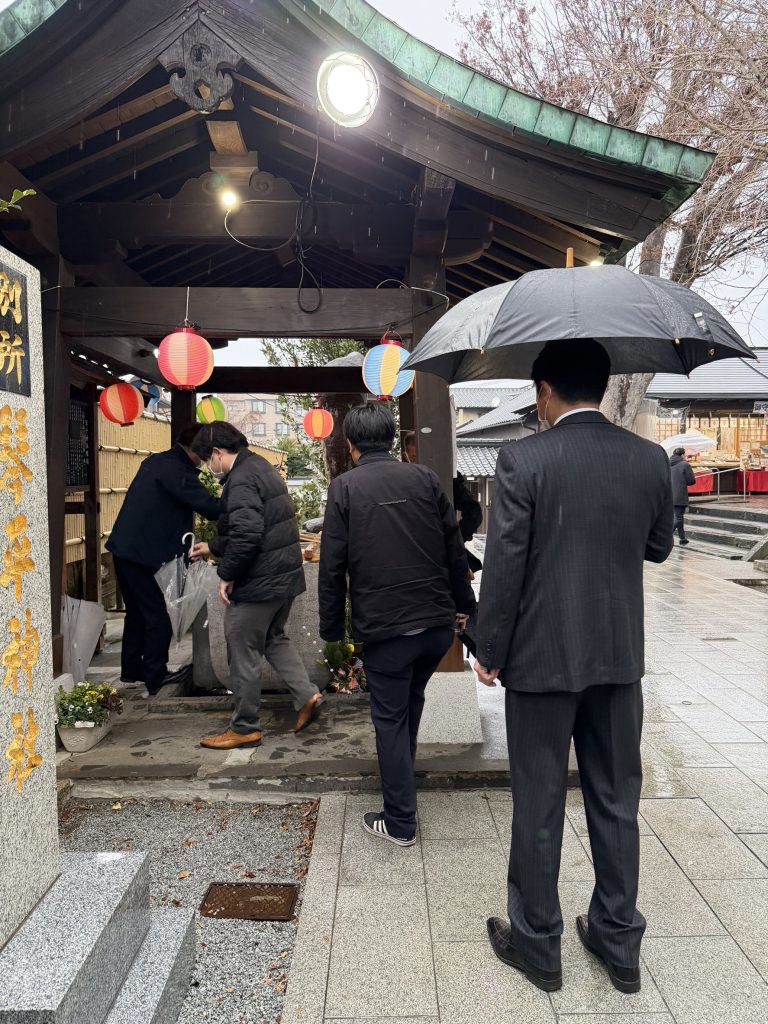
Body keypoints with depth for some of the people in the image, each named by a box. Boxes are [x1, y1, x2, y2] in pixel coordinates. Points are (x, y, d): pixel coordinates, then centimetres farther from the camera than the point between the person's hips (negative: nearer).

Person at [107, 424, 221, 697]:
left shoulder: (155, 461, 12)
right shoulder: (176, 471, -18)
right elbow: (210, 507, -23)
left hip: (123, 548, 10)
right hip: (140, 554, -10)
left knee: (137, 612, 21)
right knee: (158, 620, -1)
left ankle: (131, 669, 33)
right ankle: (155, 681, 6)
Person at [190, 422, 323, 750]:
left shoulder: (241, 479, -18)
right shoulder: (263, 468, 15)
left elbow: (246, 534, -29)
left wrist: (227, 574, -16)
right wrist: (212, 547, 27)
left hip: (259, 582, -10)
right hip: (286, 575, 10)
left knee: (243, 654, 4)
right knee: (274, 638, 25)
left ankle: (244, 728, 16)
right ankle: (307, 694, 16)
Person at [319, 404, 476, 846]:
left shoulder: (345, 488, -6)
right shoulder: (425, 478, 2)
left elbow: (333, 566, -7)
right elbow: (455, 549, 4)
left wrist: (332, 627, 3)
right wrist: (463, 604, 15)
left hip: (384, 627, -4)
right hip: (438, 621, 4)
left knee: (391, 718, 10)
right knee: (412, 700, 27)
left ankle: (400, 823, 19)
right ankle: (403, 772, 46)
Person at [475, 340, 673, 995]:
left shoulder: (524, 460, -14)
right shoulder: (651, 458, -1)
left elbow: (504, 565, -14)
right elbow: (657, 547, 11)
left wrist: (488, 651, -4)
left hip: (542, 656, -4)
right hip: (619, 655, 4)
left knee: (539, 806, 10)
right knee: (616, 801, 18)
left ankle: (537, 944, 27)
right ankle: (619, 942, 33)